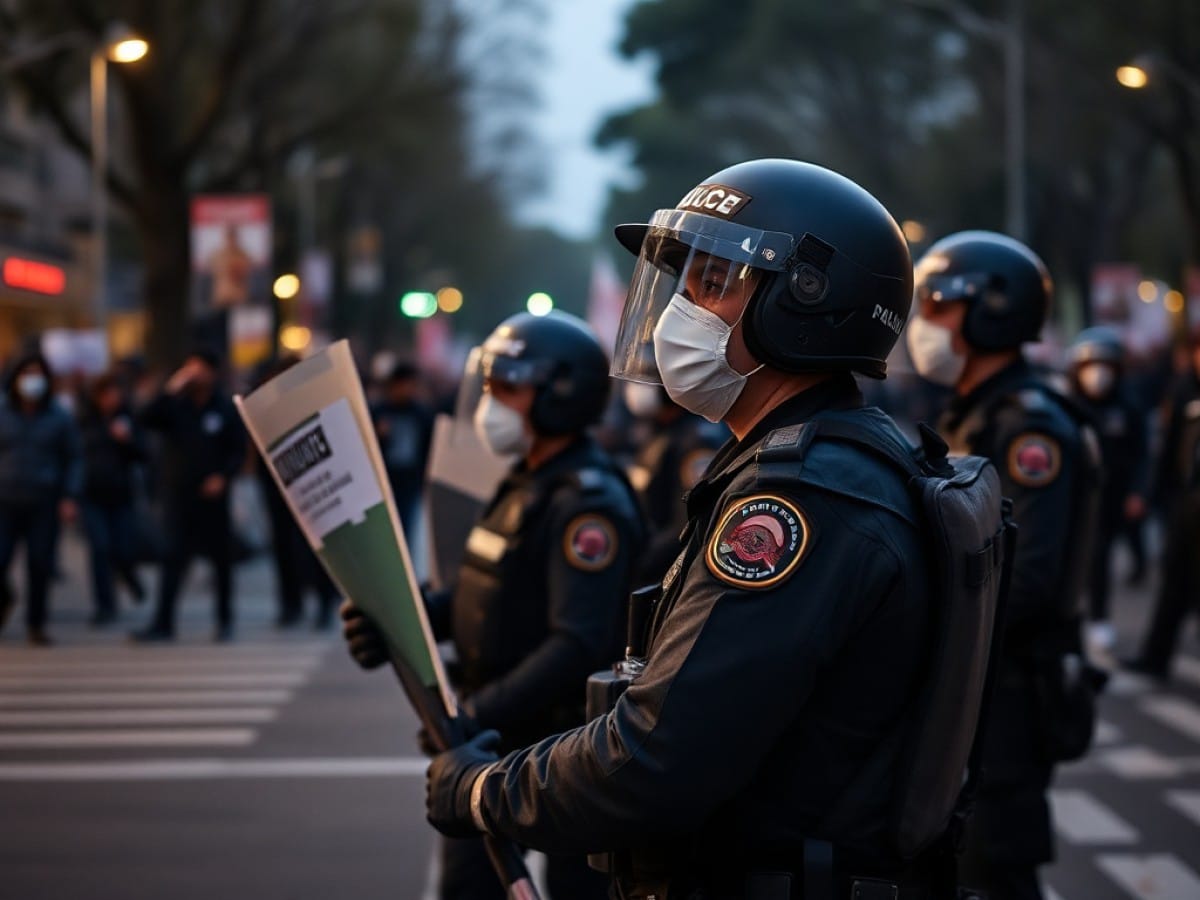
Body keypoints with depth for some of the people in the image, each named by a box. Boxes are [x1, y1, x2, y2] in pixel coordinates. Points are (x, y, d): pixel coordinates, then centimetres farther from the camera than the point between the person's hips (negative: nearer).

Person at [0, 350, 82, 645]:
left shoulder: (59, 418, 4)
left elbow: (73, 460, 7)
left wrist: (70, 498, -3)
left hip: (44, 504, 0)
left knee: (40, 565, -1)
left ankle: (36, 624, 14)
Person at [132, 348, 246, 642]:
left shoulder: (225, 409, 3)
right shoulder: (176, 405, 4)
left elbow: (238, 451, 5)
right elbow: (148, 420, -12)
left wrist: (223, 476, -11)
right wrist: (170, 391, -20)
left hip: (212, 496, 0)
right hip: (178, 494, 0)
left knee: (222, 560, 8)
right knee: (173, 558, -5)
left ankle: (225, 621, 20)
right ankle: (162, 623, -6)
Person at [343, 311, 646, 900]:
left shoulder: (587, 504, -21)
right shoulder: (524, 485, 11)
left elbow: (579, 646, -28)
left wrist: (479, 714, -30)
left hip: (561, 737, -10)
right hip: (499, 734, 10)